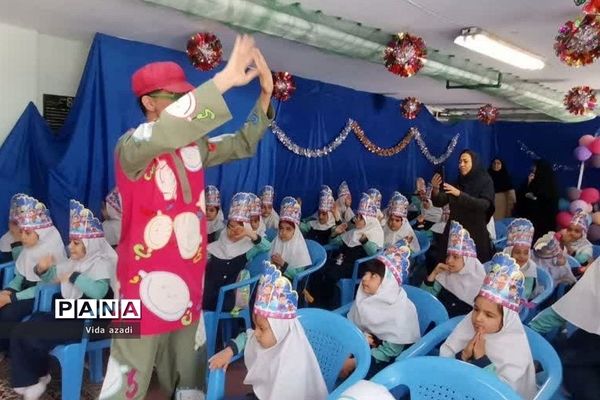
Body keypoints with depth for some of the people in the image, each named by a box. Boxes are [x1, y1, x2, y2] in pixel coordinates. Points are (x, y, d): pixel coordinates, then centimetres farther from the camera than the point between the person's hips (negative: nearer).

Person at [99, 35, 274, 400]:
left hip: (189, 279, 7)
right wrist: (225, 79, -38)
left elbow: (243, 146, 12)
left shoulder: (193, 146, 5)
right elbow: (163, 134, -37)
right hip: (146, 283, -6)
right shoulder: (131, 145, -15)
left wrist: (265, 96, 0)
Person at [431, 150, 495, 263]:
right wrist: (436, 189, -18)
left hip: (475, 233, -3)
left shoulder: (485, 181, -2)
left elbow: (484, 205, -18)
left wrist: (459, 194, -26)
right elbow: (439, 203, 2)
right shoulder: (456, 182, 8)